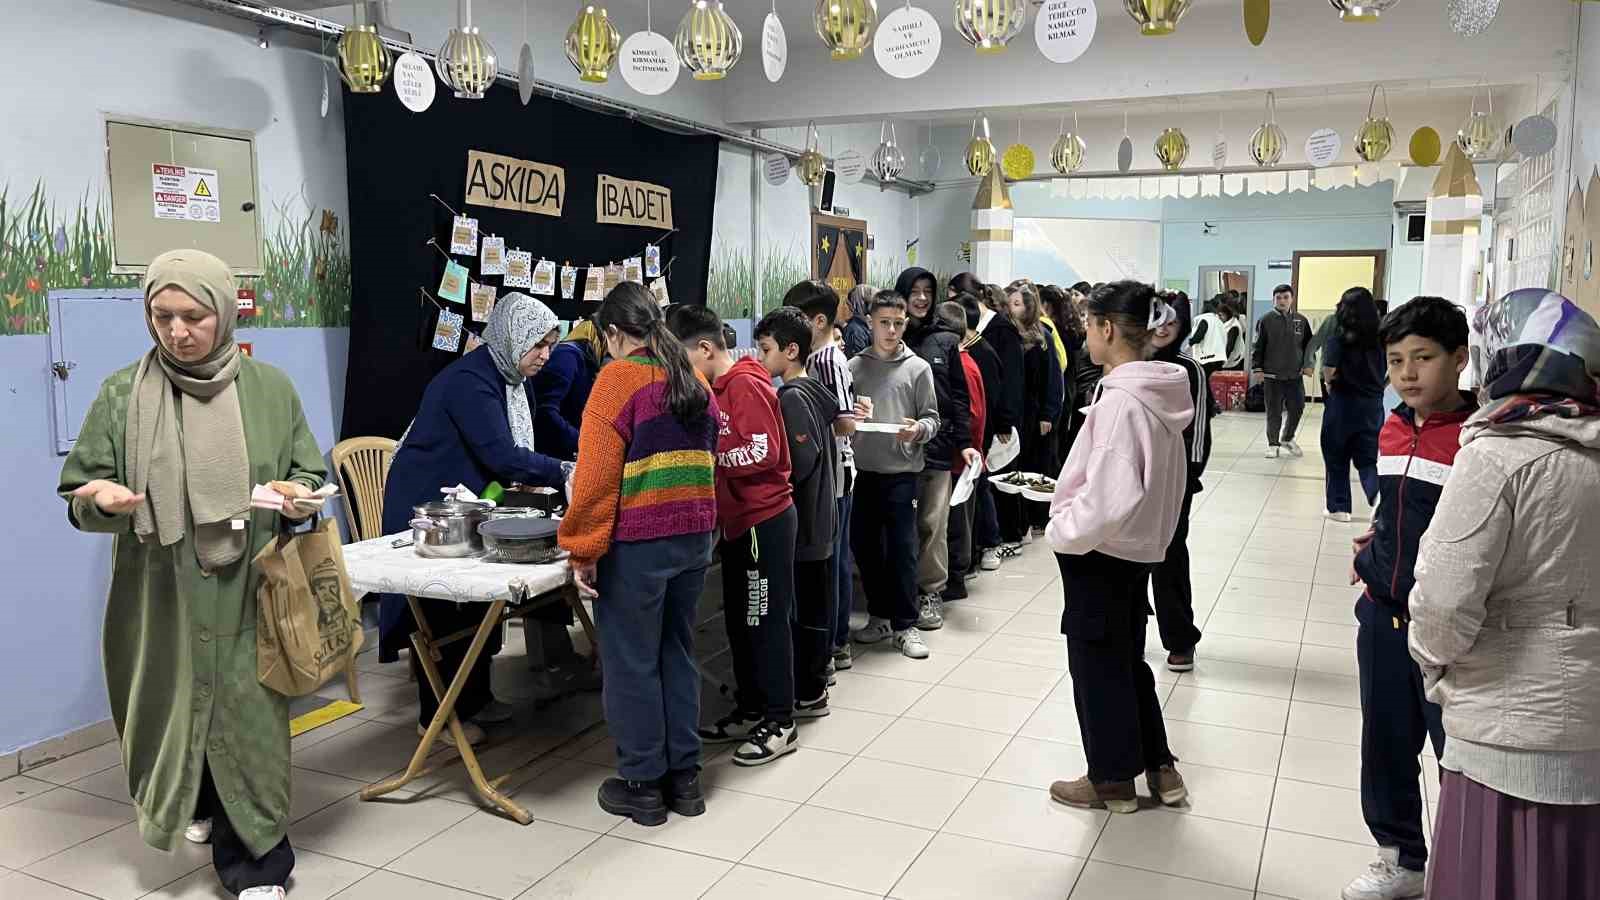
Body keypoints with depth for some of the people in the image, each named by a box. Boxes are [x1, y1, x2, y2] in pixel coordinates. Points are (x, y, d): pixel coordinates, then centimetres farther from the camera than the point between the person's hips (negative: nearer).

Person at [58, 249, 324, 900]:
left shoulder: (270, 389, 1)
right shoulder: (121, 395, 0)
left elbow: (309, 474, 10)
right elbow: (78, 500, 3)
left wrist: (298, 494, -13)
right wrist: (104, 500, -20)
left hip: (247, 595, -1)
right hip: (160, 598, 1)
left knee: (248, 717, -1)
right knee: (171, 710, 13)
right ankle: (196, 805, 43)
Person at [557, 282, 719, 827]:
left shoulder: (619, 378, -11)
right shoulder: (694, 382, 10)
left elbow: (597, 473, -16)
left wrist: (583, 550, -12)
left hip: (637, 544, -7)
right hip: (694, 537, 7)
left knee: (631, 664, 6)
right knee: (677, 654, 17)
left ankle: (642, 786, 17)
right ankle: (684, 777, 24)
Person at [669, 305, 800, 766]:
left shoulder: (746, 385, -17)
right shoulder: (718, 388, 12)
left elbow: (762, 453, -24)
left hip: (765, 519, -9)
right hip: (737, 520, 10)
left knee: (766, 621, -2)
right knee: (738, 620, 15)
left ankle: (780, 722, 9)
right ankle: (750, 710, 26)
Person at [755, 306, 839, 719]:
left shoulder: (791, 397, -17)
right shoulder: (815, 392, 11)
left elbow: (802, 459, -24)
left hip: (800, 521, -10)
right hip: (818, 516, 10)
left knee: (802, 605, -1)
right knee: (816, 602, 16)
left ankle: (808, 695, 7)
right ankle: (815, 681, 27)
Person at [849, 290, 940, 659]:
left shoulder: (918, 368, 2)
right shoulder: (853, 367, 6)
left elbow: (932, 418, 2)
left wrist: (918, 430, -19)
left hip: (901, 472, -2)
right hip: (862, 471, 3)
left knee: (902, 549, -1)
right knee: (865, 546, 10)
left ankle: (905, 625, 11)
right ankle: (879, 616, 26)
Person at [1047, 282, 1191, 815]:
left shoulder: (1120, 402, -25)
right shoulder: (1160, 394, 4)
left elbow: (1109, 497, -30)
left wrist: (1064, 531, -15)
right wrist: (1071, 492, 12)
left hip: (1100, 552, -9)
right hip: (1138, 547, 9)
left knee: (1098, 665, 8)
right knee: (1127, 658, 22)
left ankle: (1113, 780, 24)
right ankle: (1159, 769, 32)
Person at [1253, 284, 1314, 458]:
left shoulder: (1301, 321, 6)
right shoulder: (1266, 320, -3)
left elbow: (1309, 345, 14)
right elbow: (1258, 346, -1)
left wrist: (1308, 365, 5)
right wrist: (1257, 368, -6)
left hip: (1295, 375, 3)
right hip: (1272, 375, -3)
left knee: (1297, 408, 5)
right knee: (1274, 412, 3)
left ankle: (1287, 438, 27)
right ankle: (1273, 444, 17)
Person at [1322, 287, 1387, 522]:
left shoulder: (1340, 336, -10)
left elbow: (1328, 370, -20)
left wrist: (1332, 382, 0)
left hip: (1343, 401, -3)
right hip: (1373, 403, 3)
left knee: (1336, 458, 11)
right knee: (1367, 458, 11)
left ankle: (1339, 507, 17)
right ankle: (1377, 492, -15)